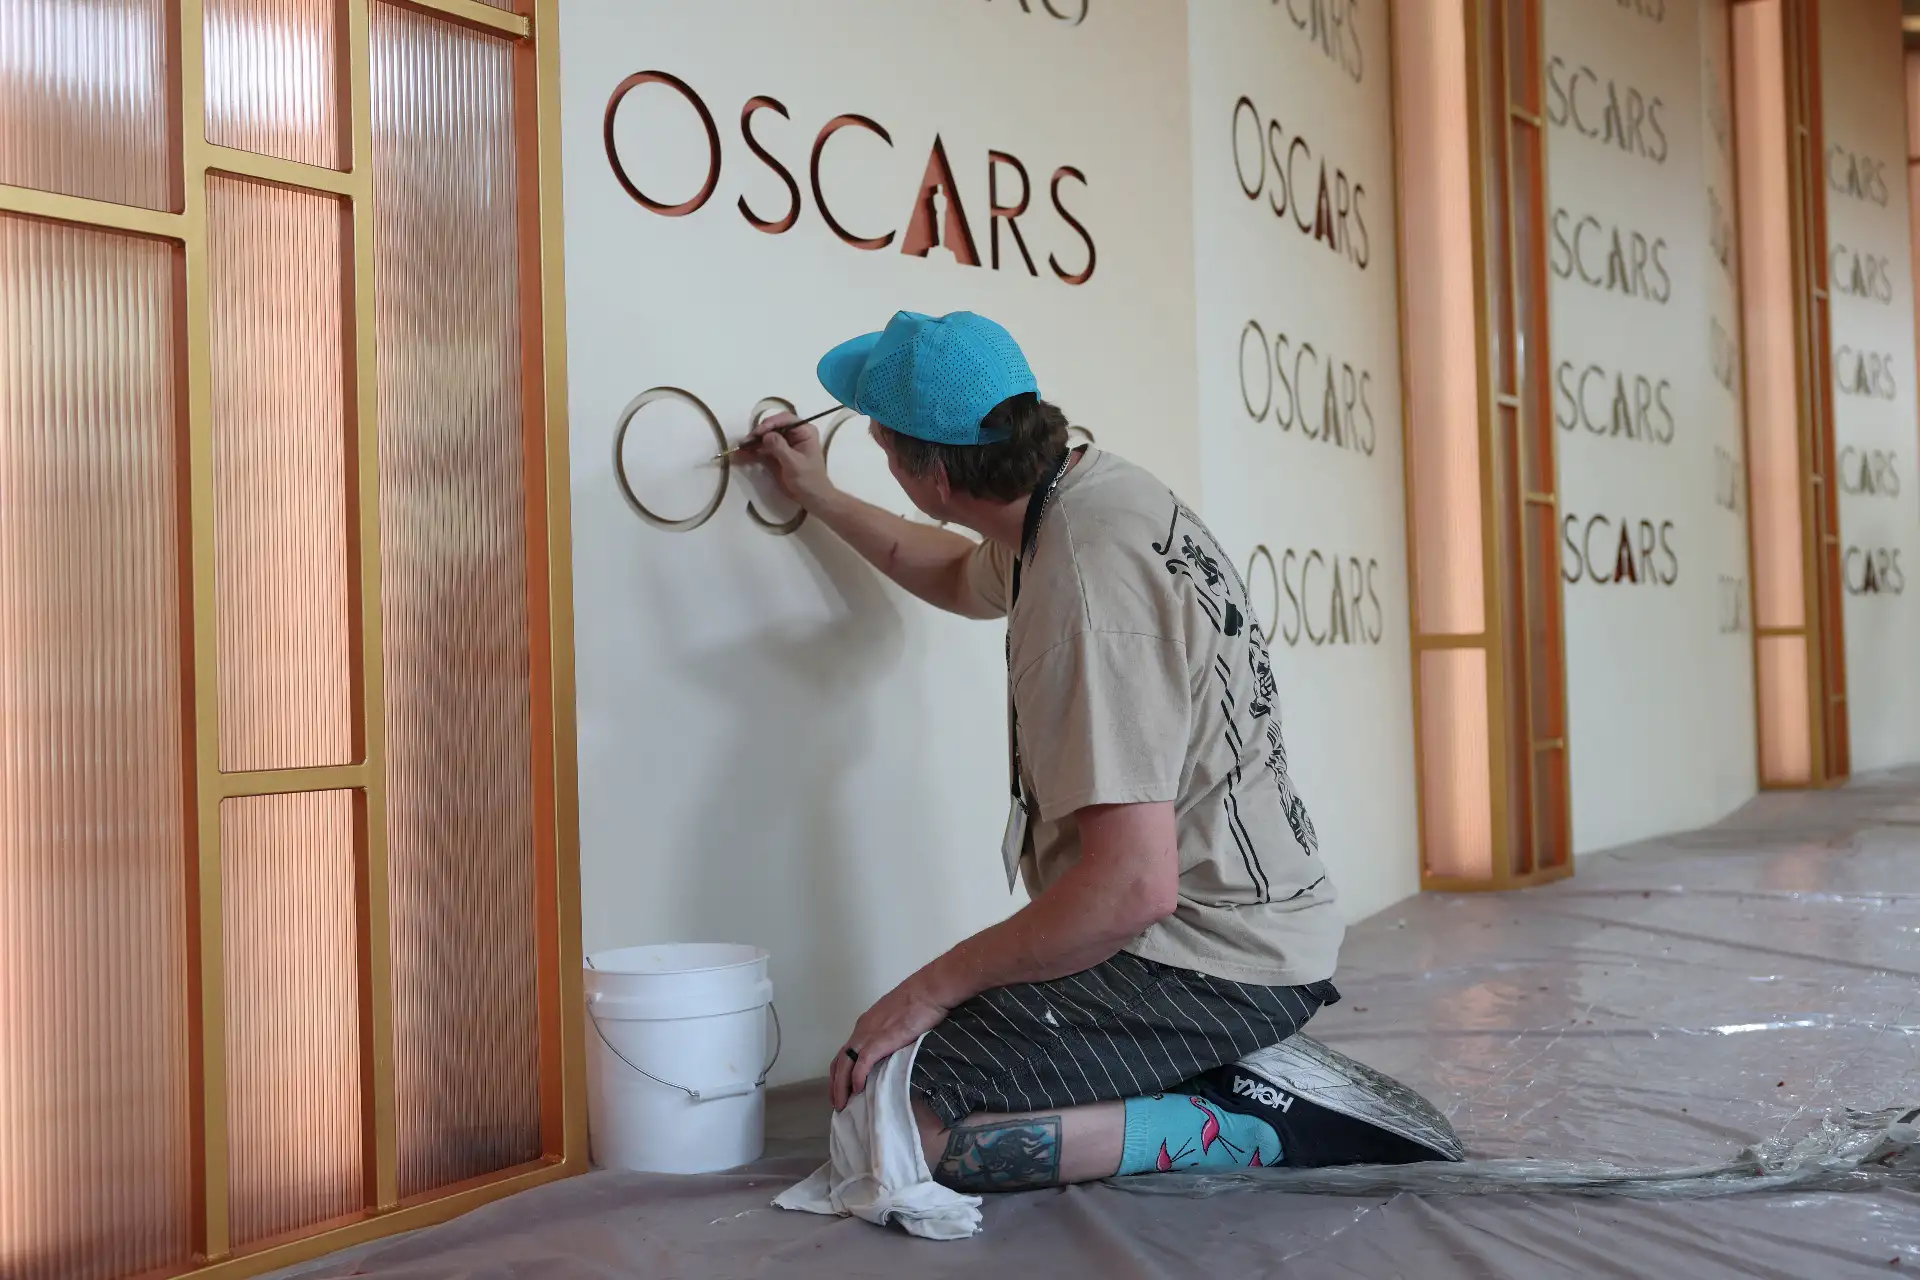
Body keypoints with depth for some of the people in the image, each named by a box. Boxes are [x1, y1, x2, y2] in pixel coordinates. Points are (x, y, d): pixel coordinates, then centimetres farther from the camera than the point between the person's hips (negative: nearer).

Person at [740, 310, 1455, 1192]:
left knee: (899, 1120, -19)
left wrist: (931, 989, -20)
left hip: (1210, 962, -10)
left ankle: (1259, 1127, -10)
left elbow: (1133, 887, -30)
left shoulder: (1090, 590, -26)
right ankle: (1229, 1073, 12)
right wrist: (820, 499, 34)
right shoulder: (1087, 488, 6)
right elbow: (964, 578, 32)